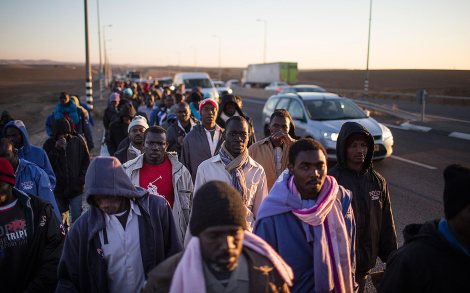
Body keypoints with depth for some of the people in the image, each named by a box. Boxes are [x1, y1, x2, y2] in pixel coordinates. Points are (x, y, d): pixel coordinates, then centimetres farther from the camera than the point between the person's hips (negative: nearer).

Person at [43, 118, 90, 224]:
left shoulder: (78, 141, 1)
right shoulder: (50, 144, 1)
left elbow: (86, 161, 6)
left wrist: (82, 179, -3)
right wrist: (56, 149, -15)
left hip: (76, 188, -1)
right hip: (57, 188, 1)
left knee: (77, 218, 1)